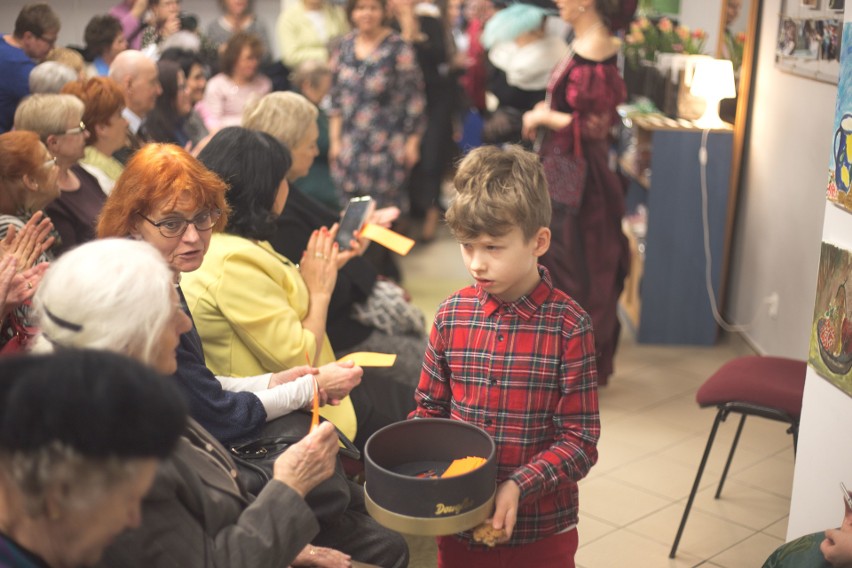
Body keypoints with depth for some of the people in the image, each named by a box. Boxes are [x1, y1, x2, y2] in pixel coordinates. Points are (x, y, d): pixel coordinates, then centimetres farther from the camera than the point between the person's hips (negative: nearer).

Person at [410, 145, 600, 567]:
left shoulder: (567, 325, -13)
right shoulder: (452, 314, -4)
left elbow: (580, 440, -11)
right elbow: (430, 409, 6)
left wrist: (519, 487, -22)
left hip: (542, 531, -3)